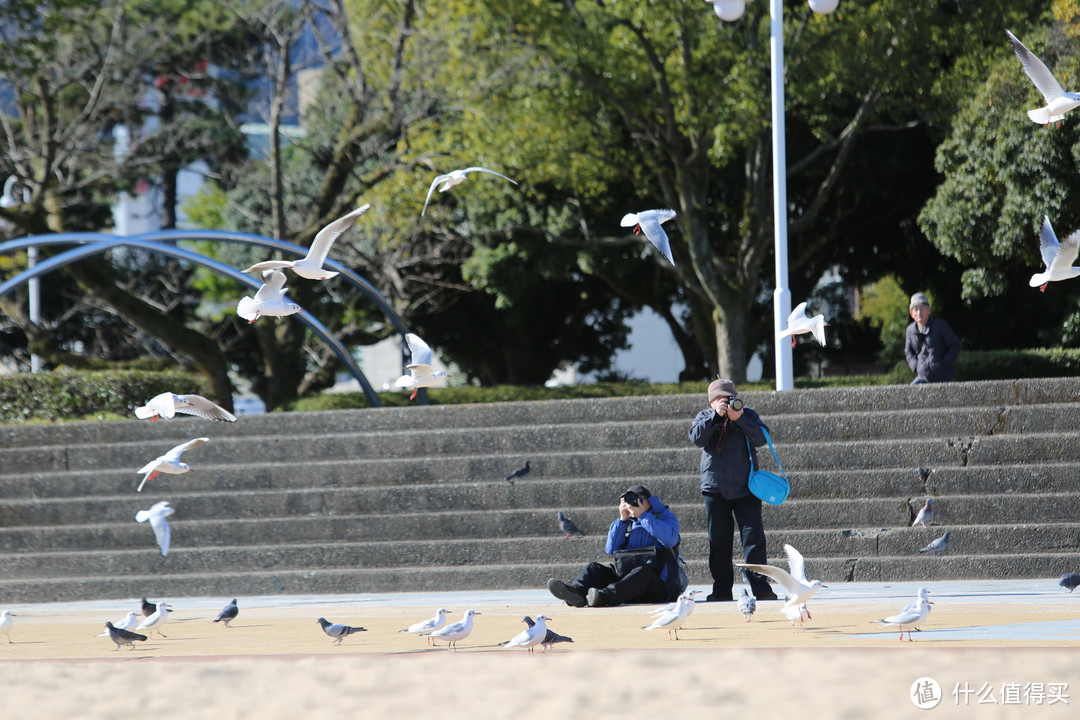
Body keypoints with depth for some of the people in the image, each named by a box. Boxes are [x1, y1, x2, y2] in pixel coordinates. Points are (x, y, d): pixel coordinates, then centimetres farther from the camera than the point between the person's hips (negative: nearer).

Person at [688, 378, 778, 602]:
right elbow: (697, 438, -11)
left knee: (753, 537, -11)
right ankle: (722, 590, 9)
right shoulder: (704, 417, 8)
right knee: (719, 542, 4)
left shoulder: (748, 415, 6)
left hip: (745, 489, -1)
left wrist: (739, 418, -19)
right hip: (715, 489, 1)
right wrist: (716, 415, -18)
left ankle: (760, 587, -13)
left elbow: (760, 439, -10)